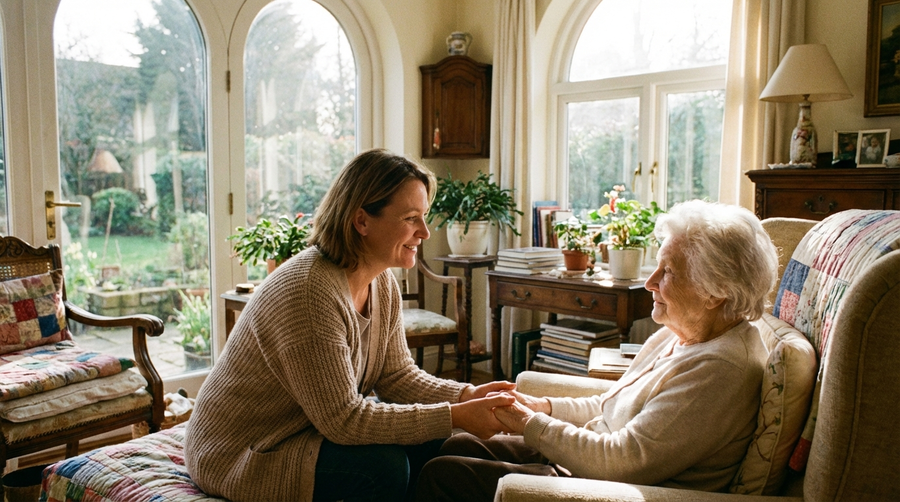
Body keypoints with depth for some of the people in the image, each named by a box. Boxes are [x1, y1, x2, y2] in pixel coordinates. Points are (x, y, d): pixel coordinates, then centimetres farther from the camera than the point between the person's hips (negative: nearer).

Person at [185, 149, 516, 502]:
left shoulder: (382, 283, -3)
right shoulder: (308, 291, -31)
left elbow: (396, 375, 0)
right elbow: (343, 420, -29)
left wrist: (466, 396, -16)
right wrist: (454, 417, -28)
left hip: (314, 429, 8)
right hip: (241, 456, -8)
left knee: (426, 441, -6)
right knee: (385, 465, -25)